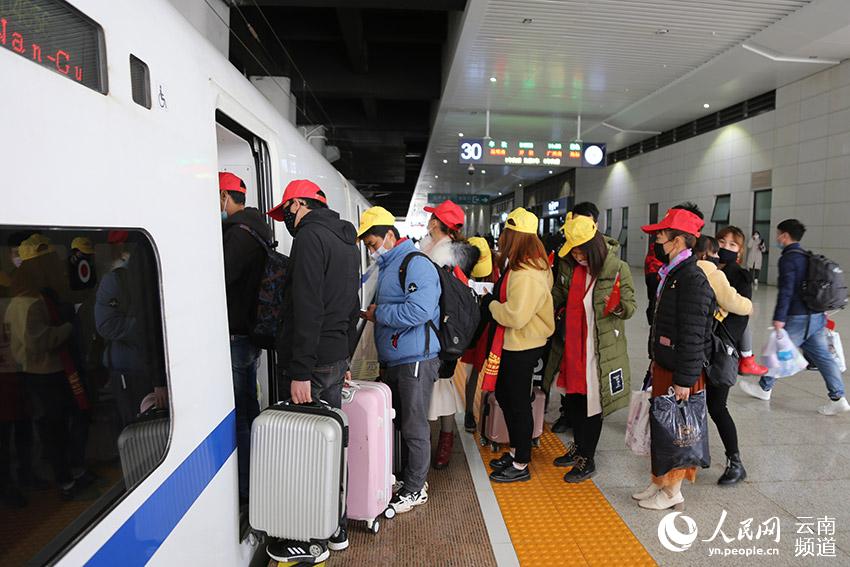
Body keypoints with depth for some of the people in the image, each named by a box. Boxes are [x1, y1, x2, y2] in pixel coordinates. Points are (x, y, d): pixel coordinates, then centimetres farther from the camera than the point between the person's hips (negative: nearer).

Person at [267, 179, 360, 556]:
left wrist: (301, 371, -21)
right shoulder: (346, 240, 17)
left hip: (311, 362, -9)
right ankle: (336, 528, 28)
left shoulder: (309, 236, -12)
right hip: (336, 358, 9)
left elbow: (307, 309, -21)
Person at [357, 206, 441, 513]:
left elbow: (419, 311, -29)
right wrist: (374, 315, 9)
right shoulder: (387, 267, 16)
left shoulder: (416, 264, -16)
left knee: (415, 428, 3)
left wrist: (380, 313, -18)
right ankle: (408, 476, 35)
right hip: (392, 360, 10)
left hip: (415, 360, -9)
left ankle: (415, 489, 19)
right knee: (400, 423, 19)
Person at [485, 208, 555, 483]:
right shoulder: (532, 264, 7)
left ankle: (521, 465, 23)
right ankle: (516, 450, 39)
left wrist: (491, 305, -16)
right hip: (514, 344, 10)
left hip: (522, 347, -10)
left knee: (518, 403, 5)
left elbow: (516, 315, -31)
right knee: (504, 395, 22)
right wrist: (495, 301, 0)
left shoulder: (526, 275, -27)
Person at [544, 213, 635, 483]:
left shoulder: (618, 269, -12)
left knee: (592, 403, 6)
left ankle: (587, 460, 24)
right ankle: (578, 446, 39)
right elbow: (557, 296, 15)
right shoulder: (568, 265, 1)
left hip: (599, 349, -5)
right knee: (572, 397, 17)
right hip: (570, 346, 5)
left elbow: (631, 306, -6)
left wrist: (618, 306, -28)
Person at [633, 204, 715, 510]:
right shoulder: (673, 273, 10)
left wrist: (684, 380, -20)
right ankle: (660, 482, 34)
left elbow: (693, 336, -22)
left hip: (681, 372, -9)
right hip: (663, 365, 9)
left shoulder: (693, 280, -21)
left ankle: (672, 491, 22)